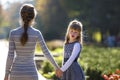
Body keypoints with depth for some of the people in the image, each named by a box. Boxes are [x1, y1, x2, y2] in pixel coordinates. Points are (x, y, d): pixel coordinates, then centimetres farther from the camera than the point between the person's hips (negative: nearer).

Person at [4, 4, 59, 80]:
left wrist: (7, 74, 3)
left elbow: (10, 56, -6)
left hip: (16, 73, 1)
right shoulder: (36, 33, -8)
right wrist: (56, 67, 8)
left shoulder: (13, 33, -7)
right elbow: (46, 53, -5)